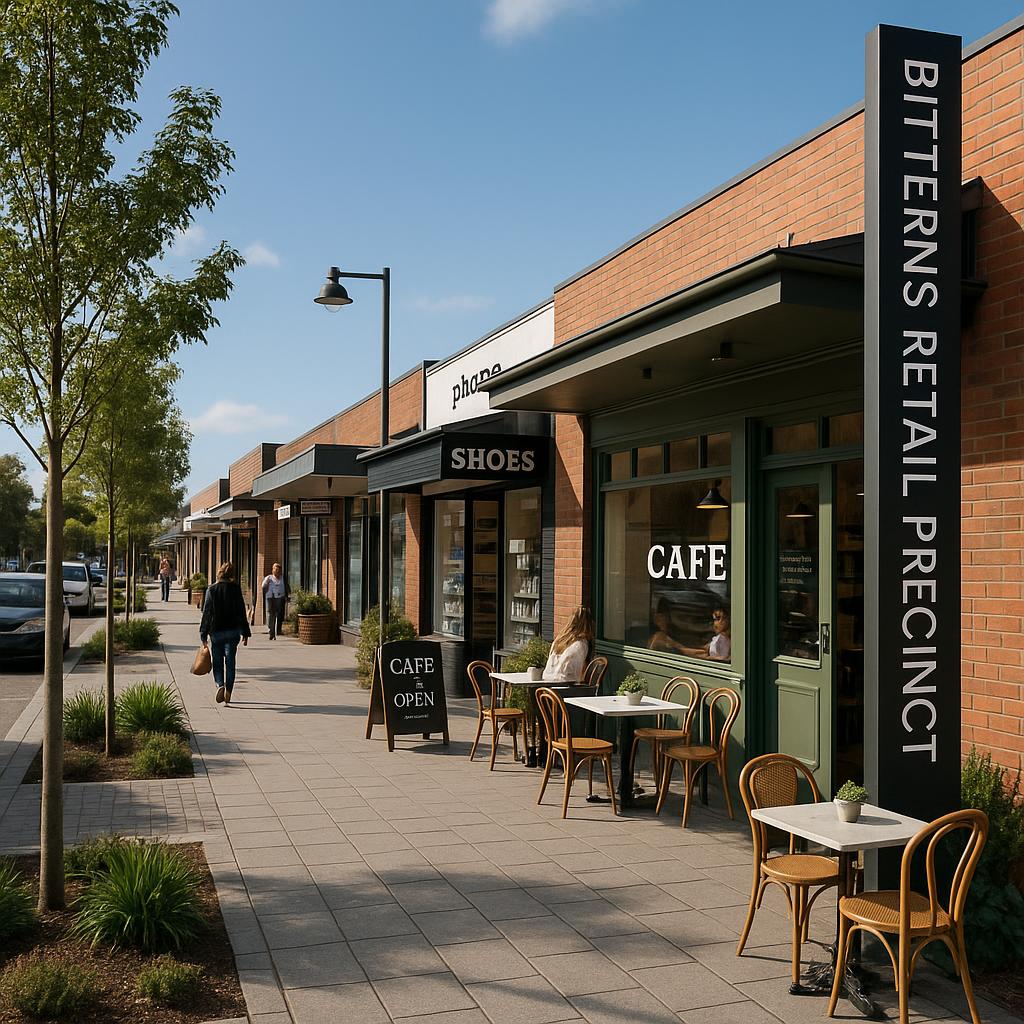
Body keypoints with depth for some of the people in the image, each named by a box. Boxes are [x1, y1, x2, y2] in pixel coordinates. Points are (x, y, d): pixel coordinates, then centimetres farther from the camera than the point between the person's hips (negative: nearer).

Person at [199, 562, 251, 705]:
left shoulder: (211, 590, -4)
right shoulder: (236, 589, -3)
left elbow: (207, 613, -3)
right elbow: (241, 612, -1)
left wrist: (203, 634, 3)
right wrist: (245, 633, 6)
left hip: (216, 631, 0)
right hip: (233, 631, 1)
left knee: (217, 662, 9)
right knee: (230, 662, 7)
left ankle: (220, 685, -14)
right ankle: (228, 692, 5)